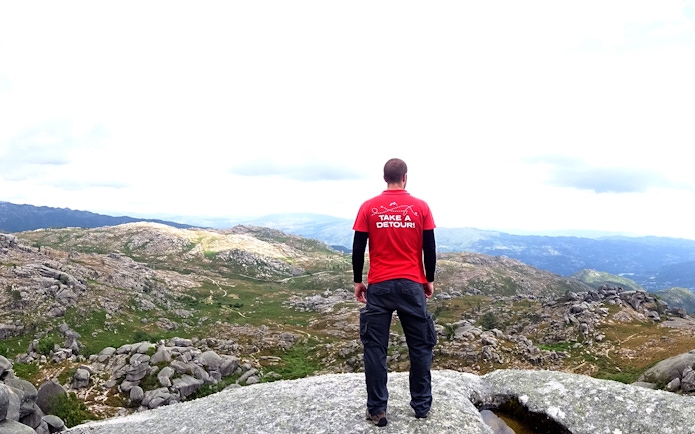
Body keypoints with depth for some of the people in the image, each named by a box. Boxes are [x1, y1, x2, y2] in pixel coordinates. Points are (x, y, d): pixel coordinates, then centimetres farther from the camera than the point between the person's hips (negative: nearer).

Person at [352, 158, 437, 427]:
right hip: (412, 285, 1)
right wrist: (430, 280, 13)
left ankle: (377, 410, 10)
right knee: (420, 346, 12)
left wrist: (357, 281, 10)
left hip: (379, 285, 0)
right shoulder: (421, 207, 0)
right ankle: (422, 405, 20)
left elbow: (358, 249, 0)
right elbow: (429, 248, 2)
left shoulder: (368, 208, -1)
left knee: (375, 347, 6)